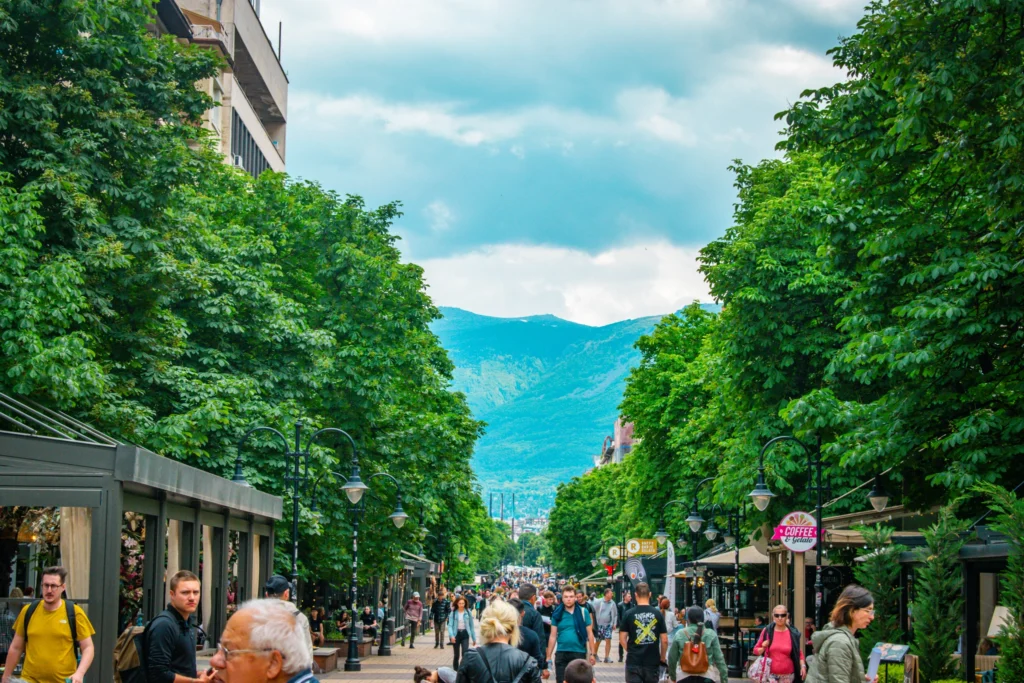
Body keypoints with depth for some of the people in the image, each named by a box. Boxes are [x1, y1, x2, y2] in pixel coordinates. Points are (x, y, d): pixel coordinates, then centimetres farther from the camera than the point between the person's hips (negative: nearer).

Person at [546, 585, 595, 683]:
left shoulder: (583, 612, -1)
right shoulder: (557, 614, 1)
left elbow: (589, 634, 3)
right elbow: (553, 636, 4)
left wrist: (592, 653, -1)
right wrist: (548, 657, 3)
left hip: (579, 653, -1)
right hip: (561, 653, 1)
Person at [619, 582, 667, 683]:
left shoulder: (628, 614, -5)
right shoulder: (658, 614, -2)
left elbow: (622, 639, -2)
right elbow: (664, 640, -1)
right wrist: (662, 657, 15)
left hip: (634, 662, -2)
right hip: (653, 662, 2)